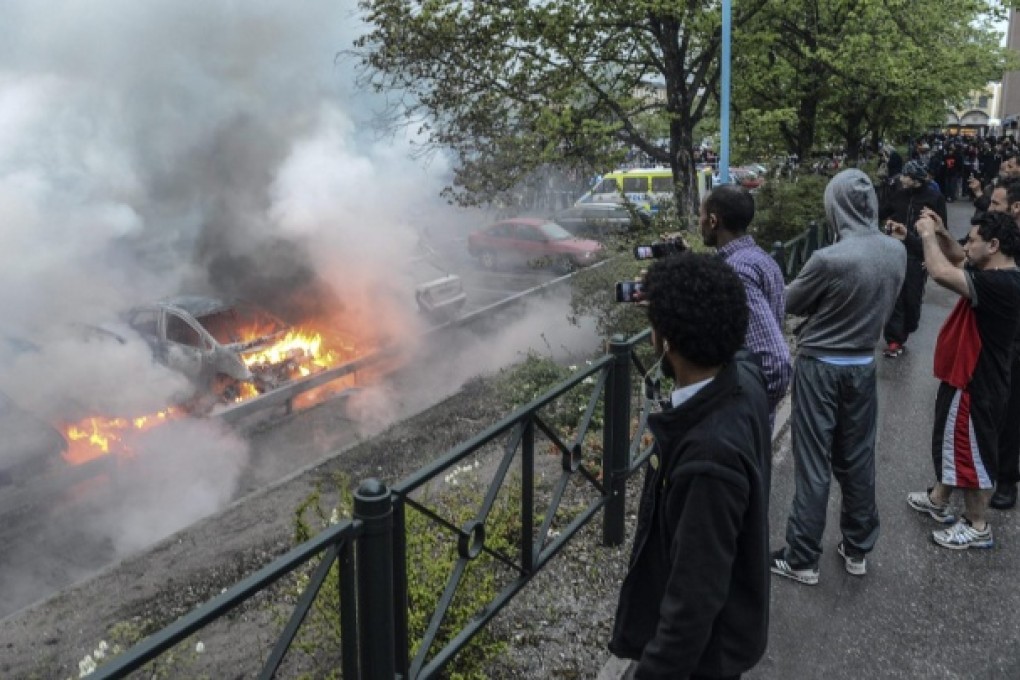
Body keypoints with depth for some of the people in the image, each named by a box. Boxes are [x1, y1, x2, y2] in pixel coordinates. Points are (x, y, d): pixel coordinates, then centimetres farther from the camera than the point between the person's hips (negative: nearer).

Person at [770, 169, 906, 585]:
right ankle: (857, 549, 29)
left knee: (813, 465, 3)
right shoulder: (897, 252, -5)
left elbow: (791, 303, -8)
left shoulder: (829, 259, -24)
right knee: (858, 460, 16)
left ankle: (802, 559, 13)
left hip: (820, 366, -5)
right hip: (864, 364, 5)